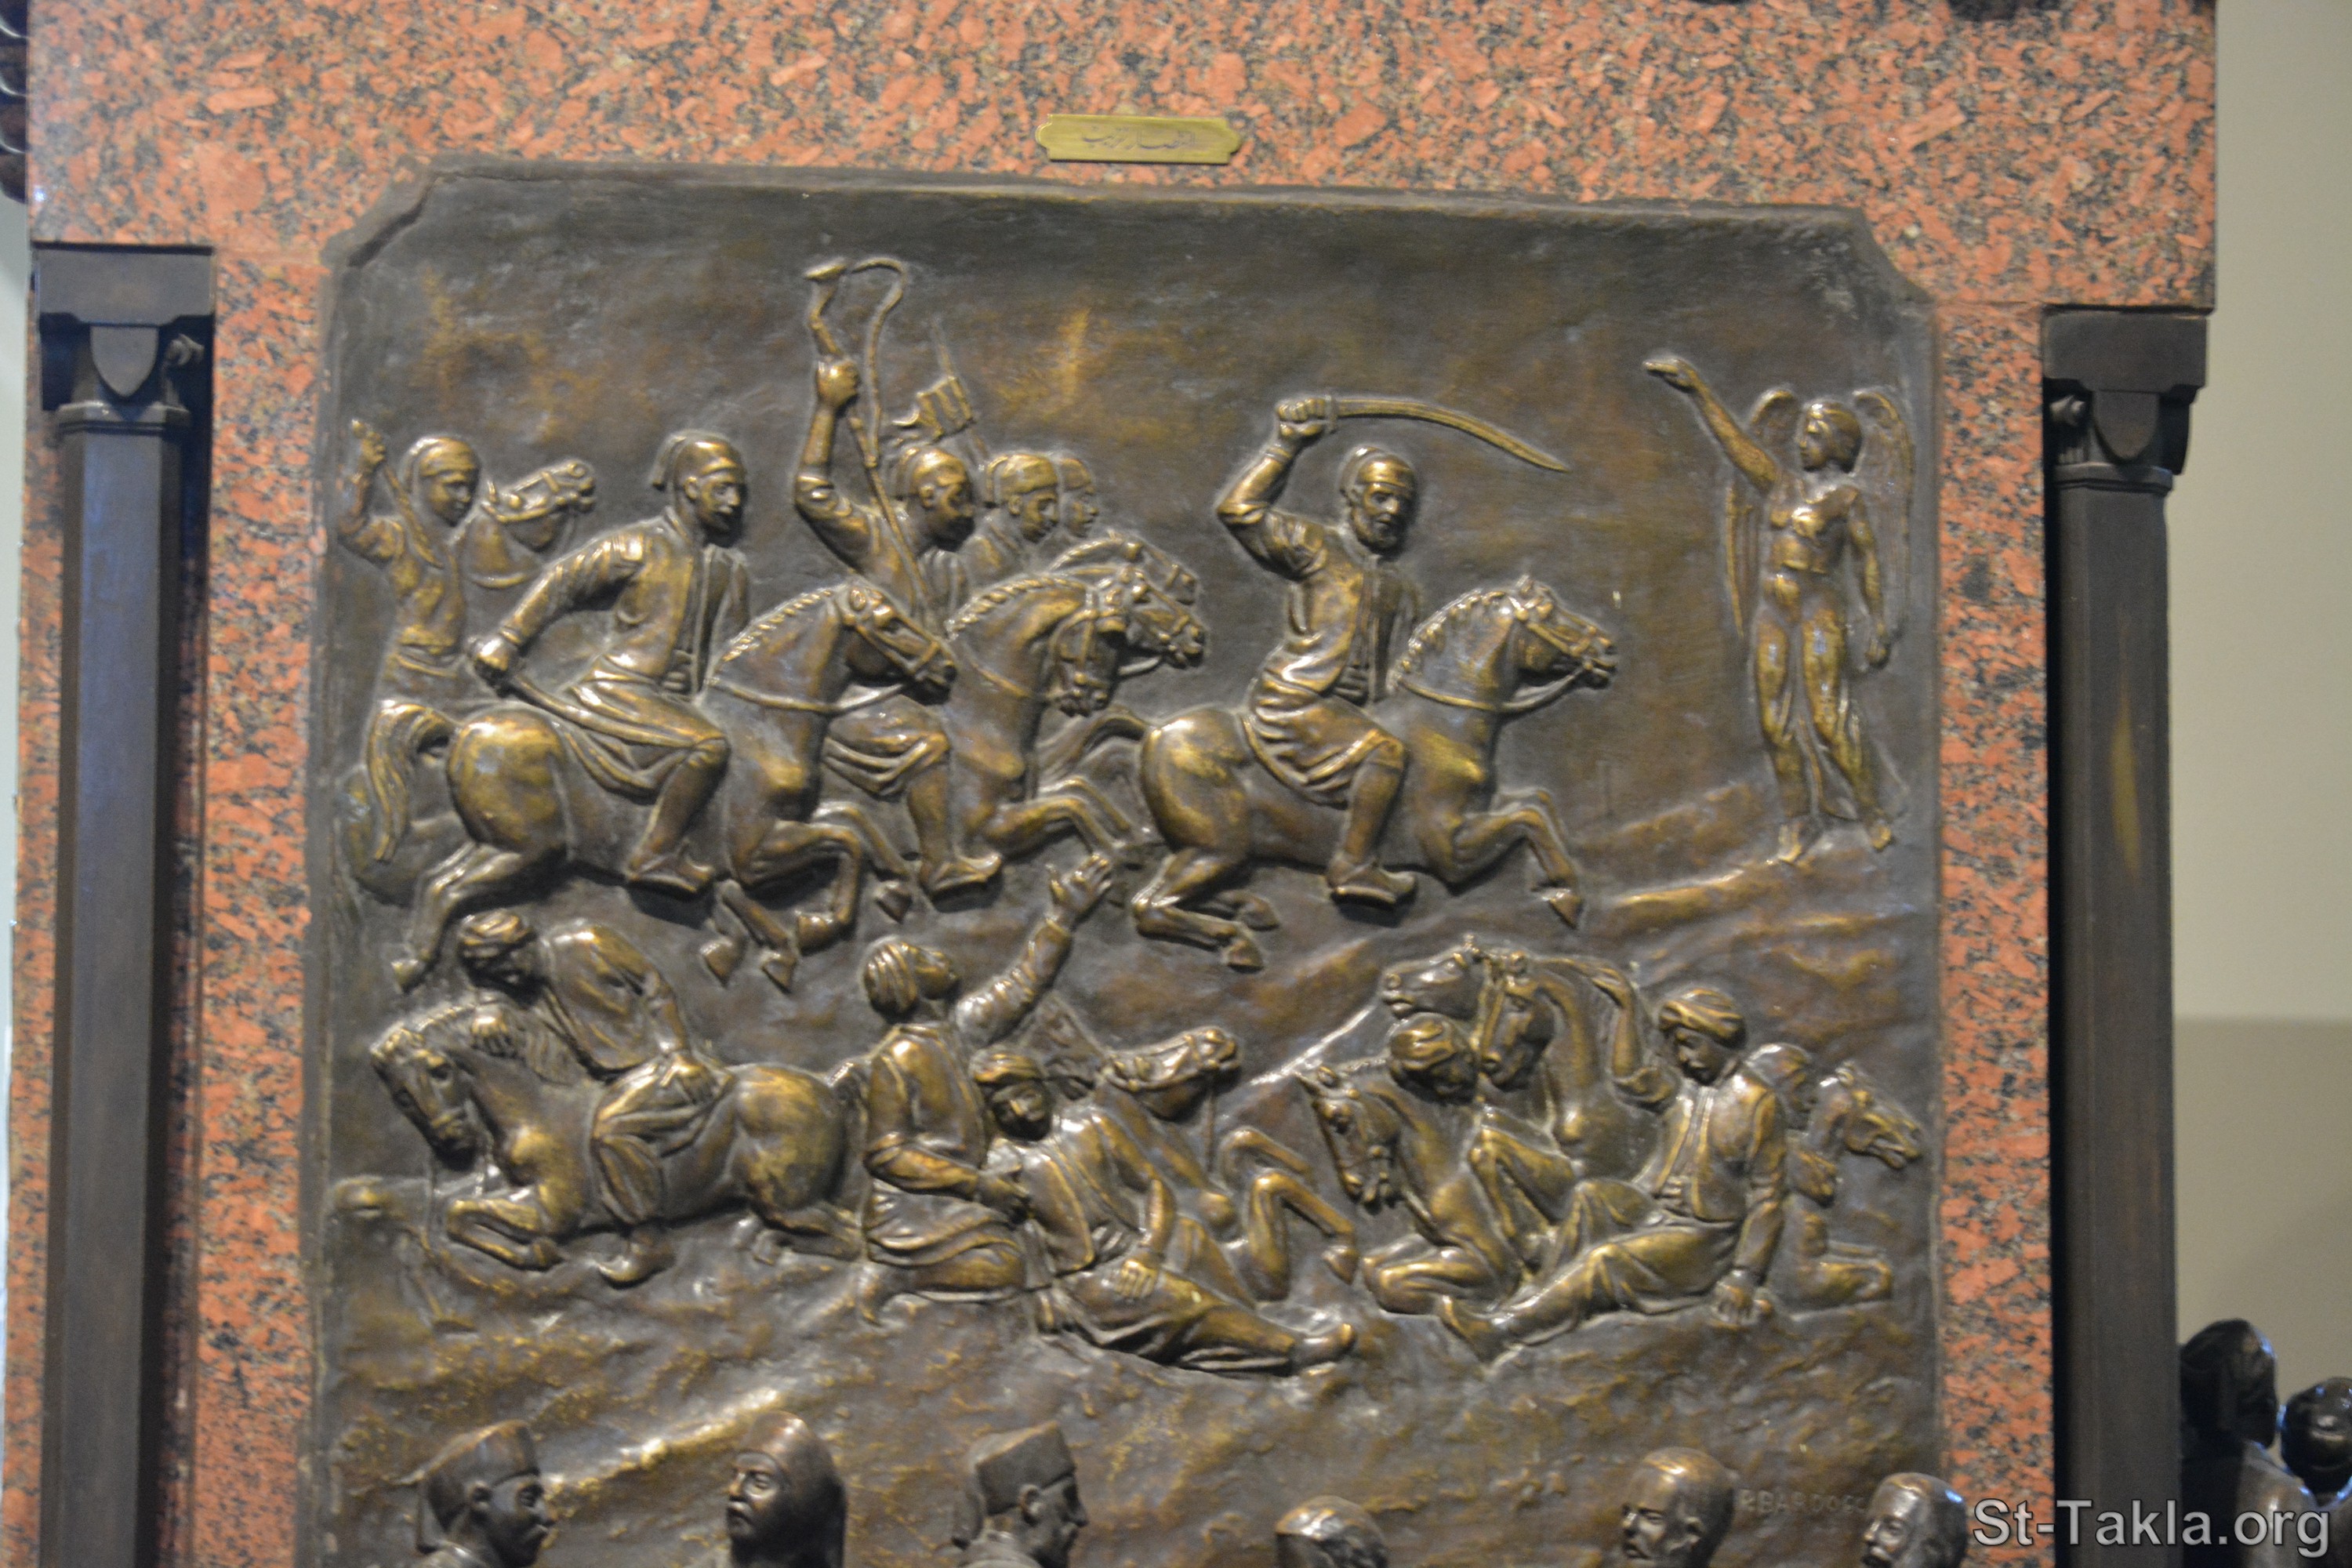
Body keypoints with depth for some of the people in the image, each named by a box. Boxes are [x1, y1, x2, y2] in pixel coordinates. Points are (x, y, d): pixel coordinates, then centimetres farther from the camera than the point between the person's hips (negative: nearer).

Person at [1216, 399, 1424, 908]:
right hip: (1292, 701, -8)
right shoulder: (1317, 547, 2)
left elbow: (1398, 675, 25)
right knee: (1384, 752, -26)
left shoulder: (1402, 592, 21)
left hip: (1350, 709, 8)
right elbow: (1239, 510, -9)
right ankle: (1352, 867, -25)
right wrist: (1285, 448, -9)